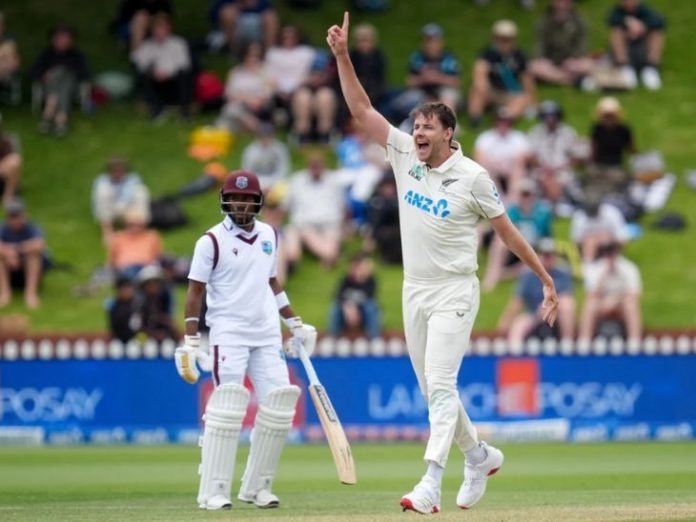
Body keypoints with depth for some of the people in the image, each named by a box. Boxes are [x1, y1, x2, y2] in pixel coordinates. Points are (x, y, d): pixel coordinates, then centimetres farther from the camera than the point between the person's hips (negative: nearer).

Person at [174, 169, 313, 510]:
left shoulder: (268, 236, 11)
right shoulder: (212, 241, -6)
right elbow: (195, 291, -5)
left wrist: (295, 323, 20)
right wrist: (191, 342, -11)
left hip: (267, 336, 6)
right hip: (228, 334, -6)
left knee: (278, 408, -1)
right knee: (226, 406, -12)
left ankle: (257, 486, 9)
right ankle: (213, 491, -9)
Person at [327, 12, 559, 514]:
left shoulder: (472, 176, -9)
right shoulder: (405, 157, 4)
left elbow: (507, 229, -3)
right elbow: (362, 109, 2)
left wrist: (547, 279, -3)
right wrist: (342, 55, -8)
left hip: (454, 293, -6)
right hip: (415, 292, 6)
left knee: (440, 384, -17)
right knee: (433, 391, 12)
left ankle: (431, 486, -24)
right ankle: (480, 455, 34)